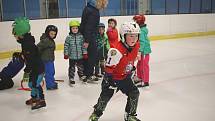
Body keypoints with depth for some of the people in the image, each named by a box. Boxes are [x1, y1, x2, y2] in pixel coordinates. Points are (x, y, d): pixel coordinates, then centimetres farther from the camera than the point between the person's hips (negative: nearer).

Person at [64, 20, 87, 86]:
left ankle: (81, 75, 37)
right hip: (72, 56, -2)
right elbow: (66, 46, -2)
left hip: (80, 56, 2)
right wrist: (66, 54, -3)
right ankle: (71, 78, 17)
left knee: (80, 67, 17)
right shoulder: (68, 37, -6)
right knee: (72, 68, 5)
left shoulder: (81, 36, -1)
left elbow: (83, 45, 2)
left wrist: (85, 53, 1)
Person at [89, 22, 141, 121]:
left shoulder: (136, 46, -9)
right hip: (112, 77, -6)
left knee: (134, 93, -1)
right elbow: (109, 67, -26)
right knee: (106, 95, 0)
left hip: (125, 77, 6)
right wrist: (110, 80, -22)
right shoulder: (117, 51, -33)